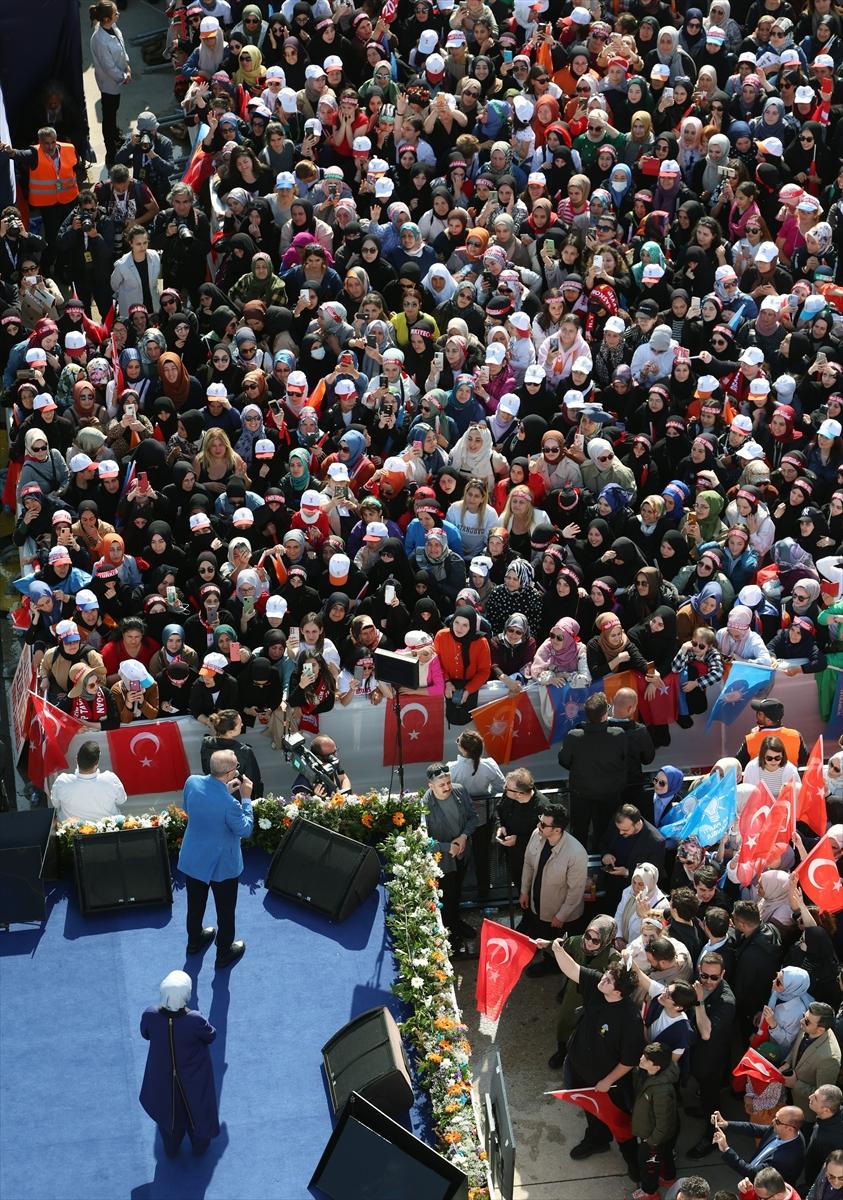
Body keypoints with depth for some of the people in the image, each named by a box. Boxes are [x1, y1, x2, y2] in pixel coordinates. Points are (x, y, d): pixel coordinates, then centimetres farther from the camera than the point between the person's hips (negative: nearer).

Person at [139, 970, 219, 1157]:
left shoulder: (150, 1015, -30)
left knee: (167, 1113, 31)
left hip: (162, 1078, 2)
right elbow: (211, 1036, -15)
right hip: (193, 1079, -2)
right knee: (197, 1109, 29)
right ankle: (200, 1144, 55)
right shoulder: (195, 1020, -37)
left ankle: (171, 1148, 56)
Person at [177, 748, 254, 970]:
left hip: (193, 858, 5)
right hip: (222, 864, -5)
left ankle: (195, 940, 51)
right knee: (225, 909, 19)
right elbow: (245, 830, -18)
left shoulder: (192, 782, -20)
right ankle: (224, 953, 38)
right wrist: (245, 798, -13)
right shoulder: (229, 803, -36)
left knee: (195, 902, 28)